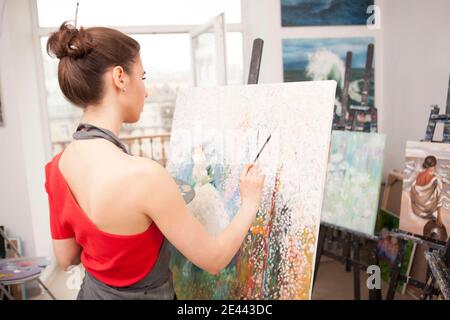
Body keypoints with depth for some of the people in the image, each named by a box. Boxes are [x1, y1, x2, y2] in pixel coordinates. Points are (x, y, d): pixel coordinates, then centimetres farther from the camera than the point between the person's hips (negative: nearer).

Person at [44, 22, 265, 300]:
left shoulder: (58, 165, -10)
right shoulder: (142, 174, -33)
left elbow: (66, 257, 3)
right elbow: (214, 260, -21)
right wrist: (250, 203, -7)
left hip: (93, 290, 6)